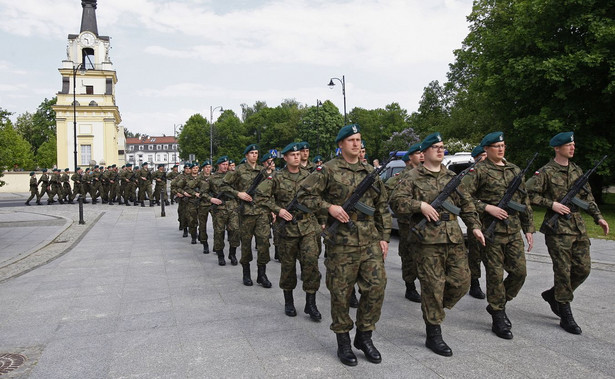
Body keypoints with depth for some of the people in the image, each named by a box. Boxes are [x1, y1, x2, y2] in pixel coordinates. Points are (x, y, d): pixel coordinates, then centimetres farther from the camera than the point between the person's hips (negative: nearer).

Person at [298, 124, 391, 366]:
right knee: (341, 292, 4)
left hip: (370, 241, 4)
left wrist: (384, 237, 10)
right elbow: (304, 195, -5)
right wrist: (329, 207, -17)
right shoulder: (328, 170, -2)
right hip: (341, 242, -4)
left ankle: (364, 335, 22)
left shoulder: (370, 172, 12)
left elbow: (382, 207, 16)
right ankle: (343, 341, 22)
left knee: (376, 286, 2)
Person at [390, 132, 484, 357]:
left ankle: (434, 311, 31)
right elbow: (396, 201, -7)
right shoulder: (413, 177, 0)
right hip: (428, 239, -5)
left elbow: (466, 204, 20)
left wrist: (474, 226, 10)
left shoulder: (452, 177, 17)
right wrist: (420, 205, -18)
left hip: (454, 238, 6)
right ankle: (433, 335, 12)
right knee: (433, 286, -1)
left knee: (461, 281, 6)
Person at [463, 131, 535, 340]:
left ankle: (498, 304, 28)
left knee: (519, 272, 6)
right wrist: (487, 207, -18)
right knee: (495, 275, 1)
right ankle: (498, 319, 14)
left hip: (513, 231, 6)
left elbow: (525, 201, 17)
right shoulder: (479, 171, -5)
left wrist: (529, 229, 14)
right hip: (491, 231, -6)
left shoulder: (514, 170, 14)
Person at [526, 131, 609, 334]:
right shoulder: (545, 172, -8)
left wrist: (598, 217, 12)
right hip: (557, 229, -7)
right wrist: (552, 204, -17)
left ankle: (553, 294, 27)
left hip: (578, 227, 7)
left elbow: (588, 196, 19)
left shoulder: (577, 170, 13)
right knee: (563, 271, -3)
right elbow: (529, 194, -12)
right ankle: (565, 315, 9)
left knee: (583, 269, 7)